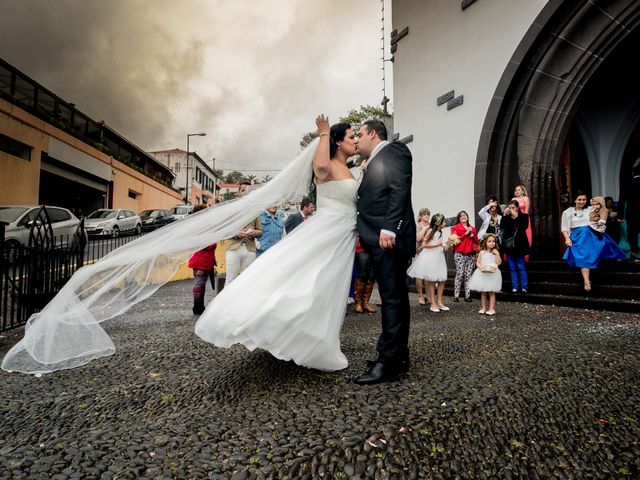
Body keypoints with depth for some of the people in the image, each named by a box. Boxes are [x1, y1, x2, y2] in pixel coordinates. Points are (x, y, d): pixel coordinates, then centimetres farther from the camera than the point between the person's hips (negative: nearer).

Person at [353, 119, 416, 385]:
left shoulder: (393, 150, 1)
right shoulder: (374, 163, 27)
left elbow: (400, 189, -14)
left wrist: (389, 228, -23)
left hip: (390, 237, -9)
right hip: (379, 239, 9)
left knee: (392, 298, -7)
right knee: (395, 298, 11)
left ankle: (388, 361, -1)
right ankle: (399, 357, 19)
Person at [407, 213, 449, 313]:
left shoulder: (439, 232, 13)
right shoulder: (431, 230, -9)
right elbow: (424, 245, -12)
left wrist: (443, 245, 6)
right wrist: (437, 244, -17)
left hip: (439, 257, 8)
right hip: (430, 257, -8)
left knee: (442, 280, 5)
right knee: (431, 281, -1)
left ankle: (439, 302, 14)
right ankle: (433, 304, 4)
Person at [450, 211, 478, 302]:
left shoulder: (472, 228, 18)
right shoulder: (455, 227, 5)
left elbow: (476, 240, 15)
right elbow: (455, 239, -8)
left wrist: (472, 235, -2)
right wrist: (466, 233, -8)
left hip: (471, 254, 4)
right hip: (460, 254, -4)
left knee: (468, 275, 3)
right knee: (459, 274, -10)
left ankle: (467, 295, 6)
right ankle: (456, 295, -6)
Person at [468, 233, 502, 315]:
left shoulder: (495, 252, 1)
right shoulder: (482, 252, 1)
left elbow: (499, 262, -8)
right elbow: (477, 262, 3)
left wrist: (497, 254, -13)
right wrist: (480, 267, -15)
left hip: (493, 274, -1)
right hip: (483, 274, 1)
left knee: (491, 292, 0)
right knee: (483, 292, 7)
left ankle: (492, 309, 6)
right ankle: (483, 308, 17)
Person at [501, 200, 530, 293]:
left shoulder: (523, 216, 2)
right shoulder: (507, 217, 8)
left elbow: (523, 227, -12)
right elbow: (502, 226, -6)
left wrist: (516, 216, -15)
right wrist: (505, 215, -13)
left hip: (518, 245, -3)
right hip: (509, 245, 3)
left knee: (521, 267, -1)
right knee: (512, 267, 6)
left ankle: (524, 287, 4)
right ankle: (514, 287, 10)